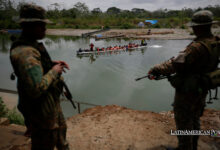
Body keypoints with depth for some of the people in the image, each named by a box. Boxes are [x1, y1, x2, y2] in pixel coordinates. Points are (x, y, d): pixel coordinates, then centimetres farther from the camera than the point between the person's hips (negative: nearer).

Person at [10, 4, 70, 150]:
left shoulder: (33, 45, 3)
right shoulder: (24, 52, -29)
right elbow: (36, 89, -37)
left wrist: (53, 63, 3)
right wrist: (54, 72, -23)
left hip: (51, 100, 10)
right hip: (41, 108, -10)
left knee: (60, 127, 31)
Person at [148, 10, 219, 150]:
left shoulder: (197, 47, -31)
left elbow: (175, 64, -33)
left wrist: (156, 69, -22)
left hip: (187, 91, -9)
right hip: (202, 89, 9)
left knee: (183, 121, 10)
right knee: (194, 119, 24)